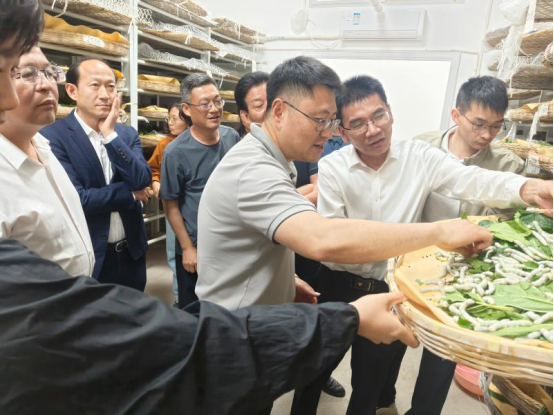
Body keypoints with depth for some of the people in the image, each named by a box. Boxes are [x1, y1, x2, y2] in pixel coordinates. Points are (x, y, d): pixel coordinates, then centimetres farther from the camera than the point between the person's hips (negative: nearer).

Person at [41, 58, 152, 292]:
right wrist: (130, 193, -11)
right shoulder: (53, 137, -13)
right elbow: (76, 199, -23)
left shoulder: (127, 134, 3)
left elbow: (143, 181, -12)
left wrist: (111, 135, -18)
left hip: (131, 252, 5)